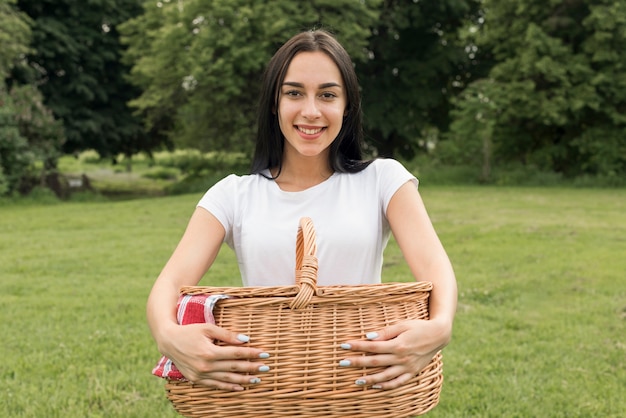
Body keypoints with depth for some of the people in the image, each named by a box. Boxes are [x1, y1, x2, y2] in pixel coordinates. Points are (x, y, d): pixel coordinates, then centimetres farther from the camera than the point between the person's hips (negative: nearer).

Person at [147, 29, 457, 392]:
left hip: (363, 385, -3)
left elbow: (433, 265, -8)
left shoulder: (383, 180, 5)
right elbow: (172, 281, -4)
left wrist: (439, 327, -30)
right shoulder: (234, 196, 7)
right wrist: (168, 336, -27)